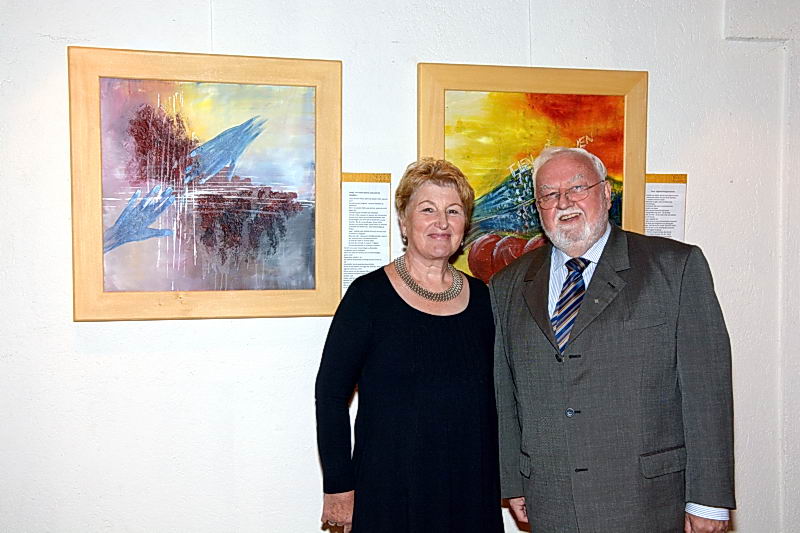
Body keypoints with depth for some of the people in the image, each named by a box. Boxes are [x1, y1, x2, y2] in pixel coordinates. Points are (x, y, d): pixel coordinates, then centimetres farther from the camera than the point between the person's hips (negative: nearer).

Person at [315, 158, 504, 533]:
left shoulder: (480, 296, 5)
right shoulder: (369, 295, -9)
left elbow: (489, 396, 12)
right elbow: (330, 394, -8)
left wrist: (505, 482, 9)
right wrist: (338, 487, -9)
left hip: (472, 489, 4)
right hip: (387, 491, -4)